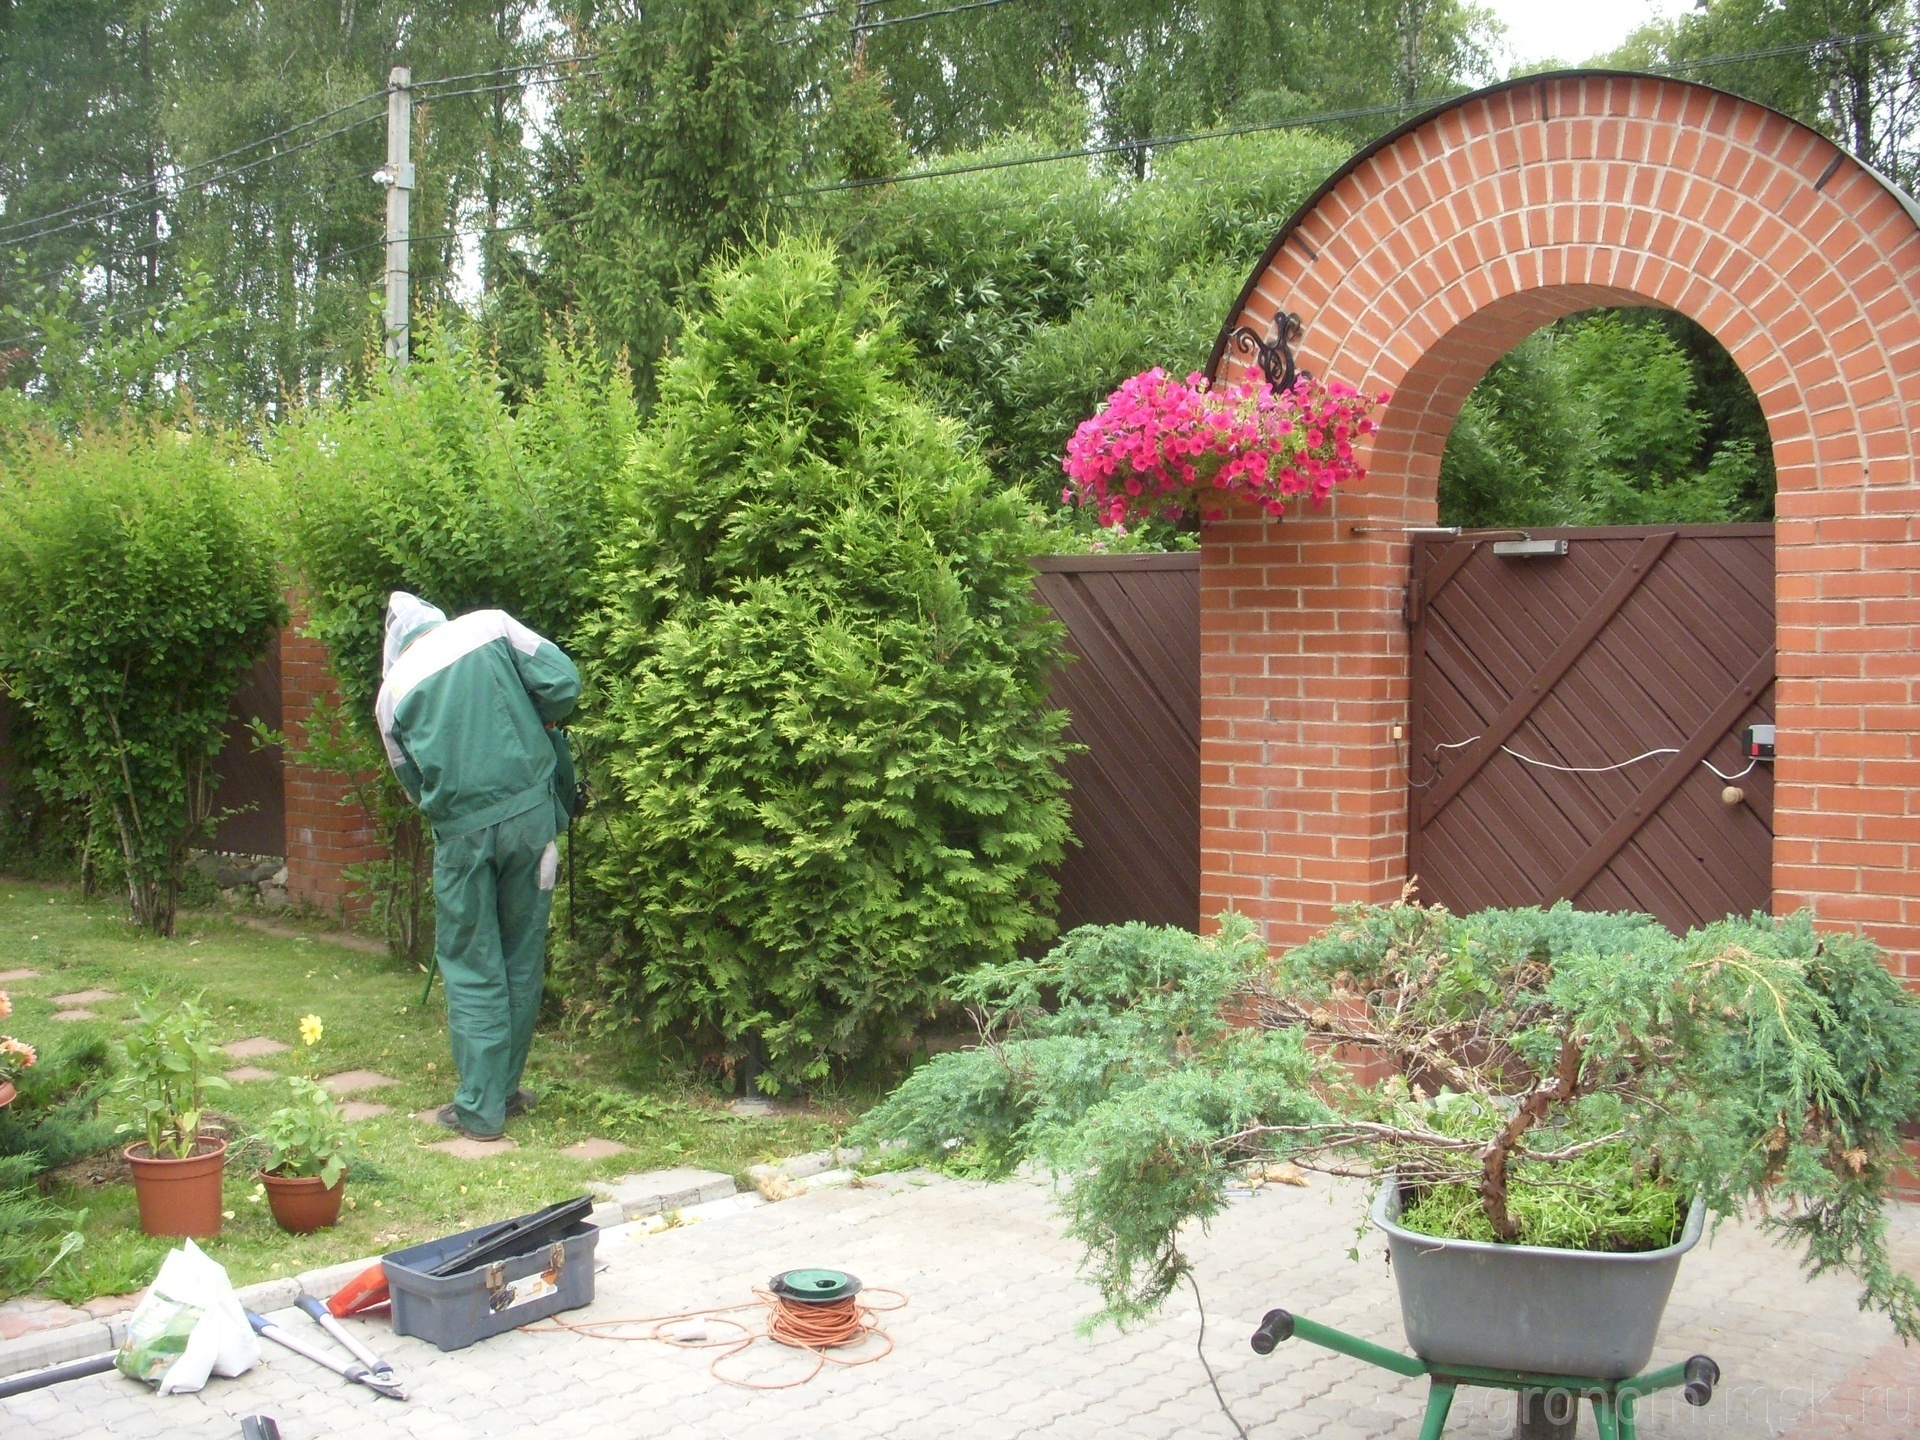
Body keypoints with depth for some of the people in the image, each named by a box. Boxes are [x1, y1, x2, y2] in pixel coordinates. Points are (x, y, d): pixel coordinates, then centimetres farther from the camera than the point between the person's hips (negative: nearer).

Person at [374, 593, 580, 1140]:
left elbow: (413, 784, 13)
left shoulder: (393, 690, 7)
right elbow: (562, 681, -5)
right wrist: (538, 726, 14)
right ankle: (505, 1089, 25)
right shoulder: (490, 625, 4)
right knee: (523, 956, 14)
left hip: (461, 829, -1)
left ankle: (480, 1109, 11)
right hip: (530, 811, 1)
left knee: (471, 967, 10)